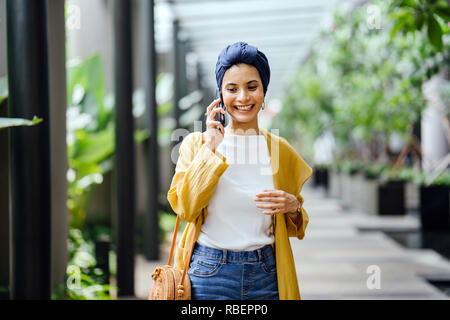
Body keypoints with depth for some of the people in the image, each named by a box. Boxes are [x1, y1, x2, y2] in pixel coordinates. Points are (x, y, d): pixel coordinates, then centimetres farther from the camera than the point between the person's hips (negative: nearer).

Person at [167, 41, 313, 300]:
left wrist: (293, 206, -6)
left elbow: (294, 228, 16)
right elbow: (185, 208, -13)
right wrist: (211, 148, -12)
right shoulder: (197, 143, 1)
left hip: (266, 277, 2)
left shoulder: (280, 150, 6)